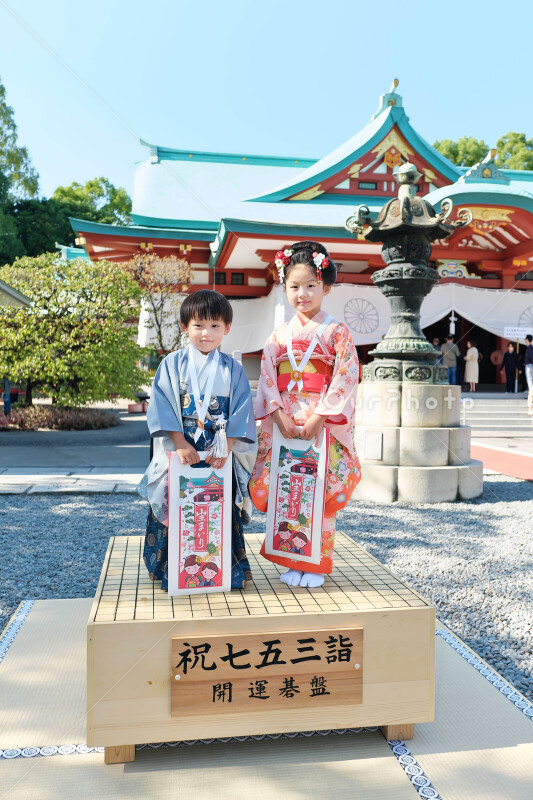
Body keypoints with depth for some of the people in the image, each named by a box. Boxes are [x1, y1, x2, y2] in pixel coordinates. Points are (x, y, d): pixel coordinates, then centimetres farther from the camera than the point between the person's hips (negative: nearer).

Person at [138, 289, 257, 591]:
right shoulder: (172, 364, 1)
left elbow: (241, 411, -1)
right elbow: (163, 407, -5)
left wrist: (225, 448, -12)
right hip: (179, 454, -1)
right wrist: (181, 444, -14)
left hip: (220, 457, 1)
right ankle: (173, 573, 18)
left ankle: (229, 573, 21)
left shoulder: (233, 369, 4)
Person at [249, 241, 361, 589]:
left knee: (321, 492, -1)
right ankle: (292, 560, 18)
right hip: (284, 424, 3)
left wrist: (318, 416, -15)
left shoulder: (337, 332, 1)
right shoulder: (279, 335, 11)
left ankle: (317, 564, 14)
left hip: (325, 425, -3)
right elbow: (267, 377, 5)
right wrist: (280, 415, -9)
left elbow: (346, 377, -8)